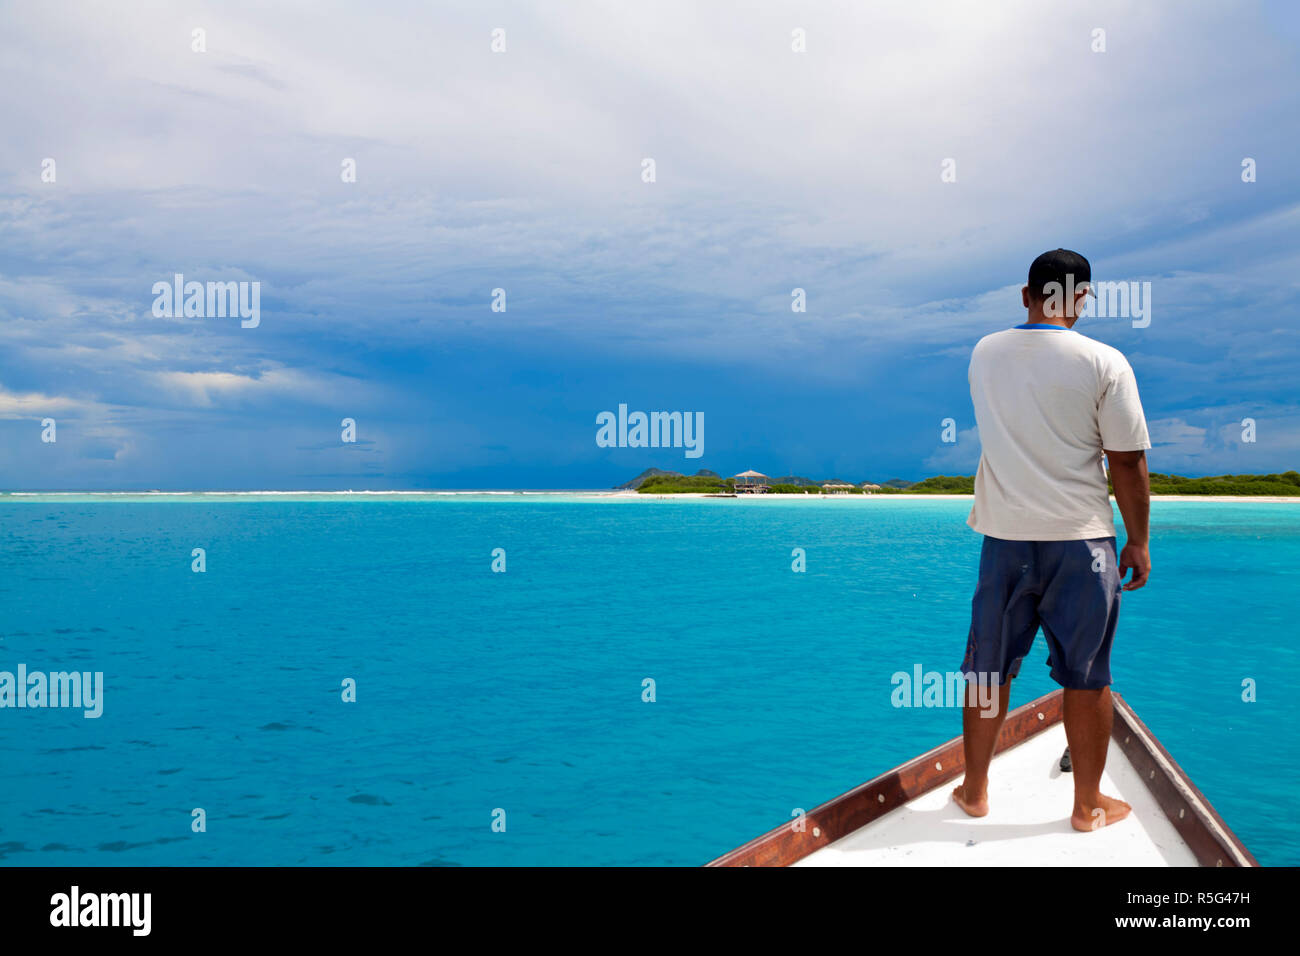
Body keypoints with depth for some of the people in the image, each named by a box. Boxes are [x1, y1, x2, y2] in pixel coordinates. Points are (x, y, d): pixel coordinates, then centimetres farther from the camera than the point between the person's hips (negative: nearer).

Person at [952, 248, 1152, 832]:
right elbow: (1128, 461, -8)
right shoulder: (1104, 362, -10)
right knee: (1086, 677, 9)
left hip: (1005, 534, 3)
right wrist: (1138, 542, 2)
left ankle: (974, 791, 23)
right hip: (1081, 540, -3)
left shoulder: (984, 354, 2)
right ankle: (1088, 805, 21)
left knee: (989, 670, 12)